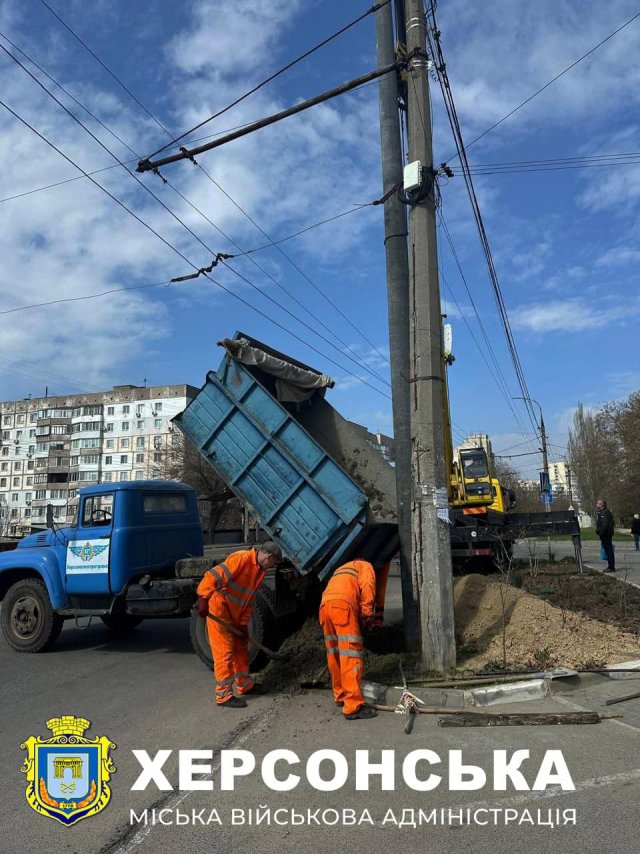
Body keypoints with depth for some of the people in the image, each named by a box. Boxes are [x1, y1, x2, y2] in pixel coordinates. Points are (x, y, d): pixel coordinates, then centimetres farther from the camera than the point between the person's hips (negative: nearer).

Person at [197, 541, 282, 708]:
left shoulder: (260, 570, 8)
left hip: (234, 614, 9)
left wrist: (244, 623, 4)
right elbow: (214, 576, -31)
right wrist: (204, 598, -39)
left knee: (241, 648, 19)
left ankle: (245, 684, 35)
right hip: (218, 610, -9)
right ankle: (223, 695, 7)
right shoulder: (241, 558, -21)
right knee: (224, 652, -3)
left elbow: (250, 600, 10)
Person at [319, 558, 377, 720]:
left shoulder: (342, 569, 41)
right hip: (342, 604, -7)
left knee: (335, 654, 17)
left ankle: (340, 695, 27)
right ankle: (353, 706, -12)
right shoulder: (365, 565, 22)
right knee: (350, 655, -9)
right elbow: (367, 586, 0)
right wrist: (367, 613, 1)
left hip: (325, 605, 7)